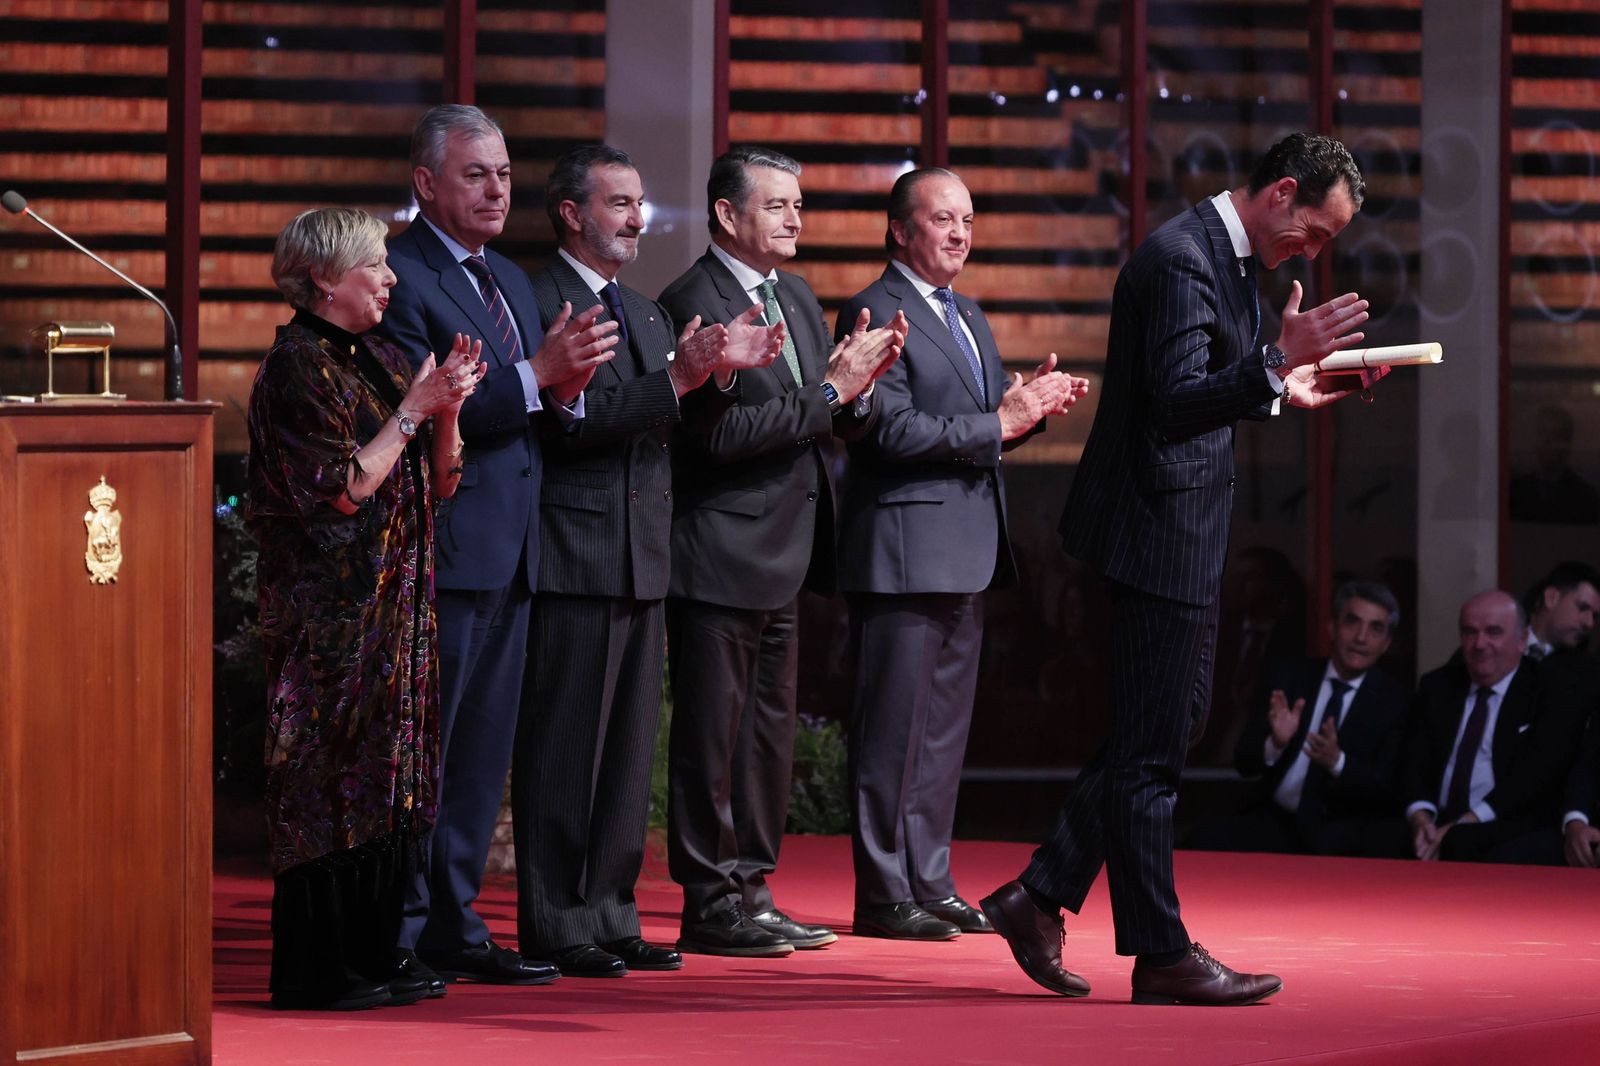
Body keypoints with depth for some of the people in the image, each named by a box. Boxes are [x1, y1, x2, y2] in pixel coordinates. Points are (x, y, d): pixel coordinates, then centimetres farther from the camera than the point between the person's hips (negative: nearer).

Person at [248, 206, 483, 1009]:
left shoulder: (380, 361, 14)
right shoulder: (297, 366, -11)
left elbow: (439, 480, 14)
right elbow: (341, 489, -17)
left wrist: (449, 408, -3)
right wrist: (414, 409, -14)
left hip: (392, 605, 9)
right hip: (330, 606, -9)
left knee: (385, 788, 8)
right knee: (332, 785, -7)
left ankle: (369, 958, 12)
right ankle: (316, 970, -3)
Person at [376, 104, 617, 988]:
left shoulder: (510, 281, 19)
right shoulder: (398, 276, -10)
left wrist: (567, 388, -3)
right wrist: (537, 373, -24)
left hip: (509, 552, 9)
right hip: (441, 550, -9)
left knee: (483, 751, 11)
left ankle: (454, 927, 17)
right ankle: (399, 937, -2)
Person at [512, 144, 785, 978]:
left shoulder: (644, 312, 20)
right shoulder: (536, 302, -9)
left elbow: (679, 430, 16)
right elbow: (574, 421, -20)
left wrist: (721, 373, -2)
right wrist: (677, 379, -25)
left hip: (643, 563, 9)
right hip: (574, 562, -9)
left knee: (628, 752, 11)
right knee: (565, 750, -5)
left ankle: (610, 916, 17)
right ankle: (556, 928, -1)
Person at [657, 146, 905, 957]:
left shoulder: (796, 297, 14)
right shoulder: (693, 304, -13)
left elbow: (840, 427, 16)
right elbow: (718, 434, -22)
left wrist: (859, 389, -7)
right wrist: (827, 390, -20)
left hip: (783, 553, 9)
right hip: (721, 556, -9)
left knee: (770, 731, 13)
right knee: (713, 734, -3)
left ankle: (749, 890, 20)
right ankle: (709, 904, 2)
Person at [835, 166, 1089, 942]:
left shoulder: (969, 319, 20)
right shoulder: (875, 314, -9)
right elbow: (892, 430, -18)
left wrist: (1032, 403, 1)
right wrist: (999, 423, -17)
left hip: (966, 553, 9)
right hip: (905, 549, -9)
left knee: (945, 724, 11)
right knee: (894, 726, -6)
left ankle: (930, 885, 16)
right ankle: (883, 896, -3)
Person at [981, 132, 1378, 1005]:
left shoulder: (1222, 254, 14)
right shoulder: (1181, 260, -19)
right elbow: (1174, 406, -27)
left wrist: (1284, 385, 14)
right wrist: (1278, 364, -36)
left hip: (1182, 533, 11)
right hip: (1161, 532, -11)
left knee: (1167, 726, 16)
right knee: (1152, 746, -3)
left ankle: (1041, 896, 20)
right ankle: (1161, 955, 2)